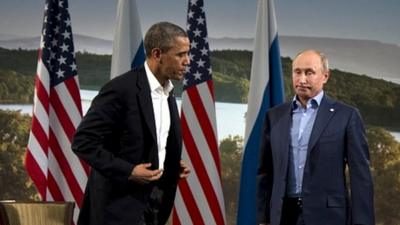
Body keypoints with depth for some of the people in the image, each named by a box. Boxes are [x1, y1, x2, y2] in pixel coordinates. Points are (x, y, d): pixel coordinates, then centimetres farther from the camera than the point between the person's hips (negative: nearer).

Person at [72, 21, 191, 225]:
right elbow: (83, 142, -17)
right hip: (121, 203, -8)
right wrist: (127, 171, -22)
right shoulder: (121, 89, -16)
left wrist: (174, 165, 4)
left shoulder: (167, 92, 10)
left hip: (152, 203, 8)